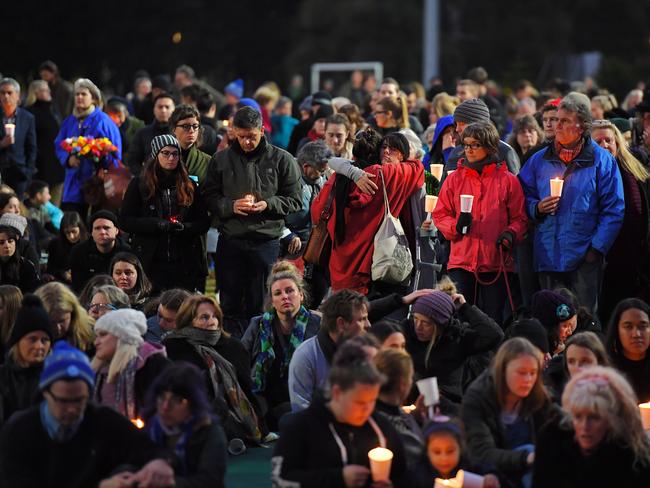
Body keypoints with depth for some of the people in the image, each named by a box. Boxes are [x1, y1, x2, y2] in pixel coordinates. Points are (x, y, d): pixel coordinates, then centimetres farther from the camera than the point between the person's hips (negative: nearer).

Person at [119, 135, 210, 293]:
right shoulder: (139, 184, 5)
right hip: (151, 263, -2)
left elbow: (204, 223, 10)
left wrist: (183, 227, -12)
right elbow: (125, 221, -1)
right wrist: (159, 225, -14)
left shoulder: (189, 186, 12)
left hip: (185, 264, 2)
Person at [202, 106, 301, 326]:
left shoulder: (282, 159, 1)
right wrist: (231, 206, -12)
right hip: (230, 241, 2)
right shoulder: (221, 159, 6)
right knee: (230, 305, 8)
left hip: (266, 242, -2)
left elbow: (294, 200, 3)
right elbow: (210, 197, 6)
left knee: (259, 306, 4)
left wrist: (268, 204, -13)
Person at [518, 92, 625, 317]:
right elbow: (525, 199, 17)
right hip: (548, 256, 3)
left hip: (585, 258, -3)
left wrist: (597, 248, -8)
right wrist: (537, 208, -6)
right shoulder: (539, 160, 11)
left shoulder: (602, 161, 1)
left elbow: (614, 210, -1)